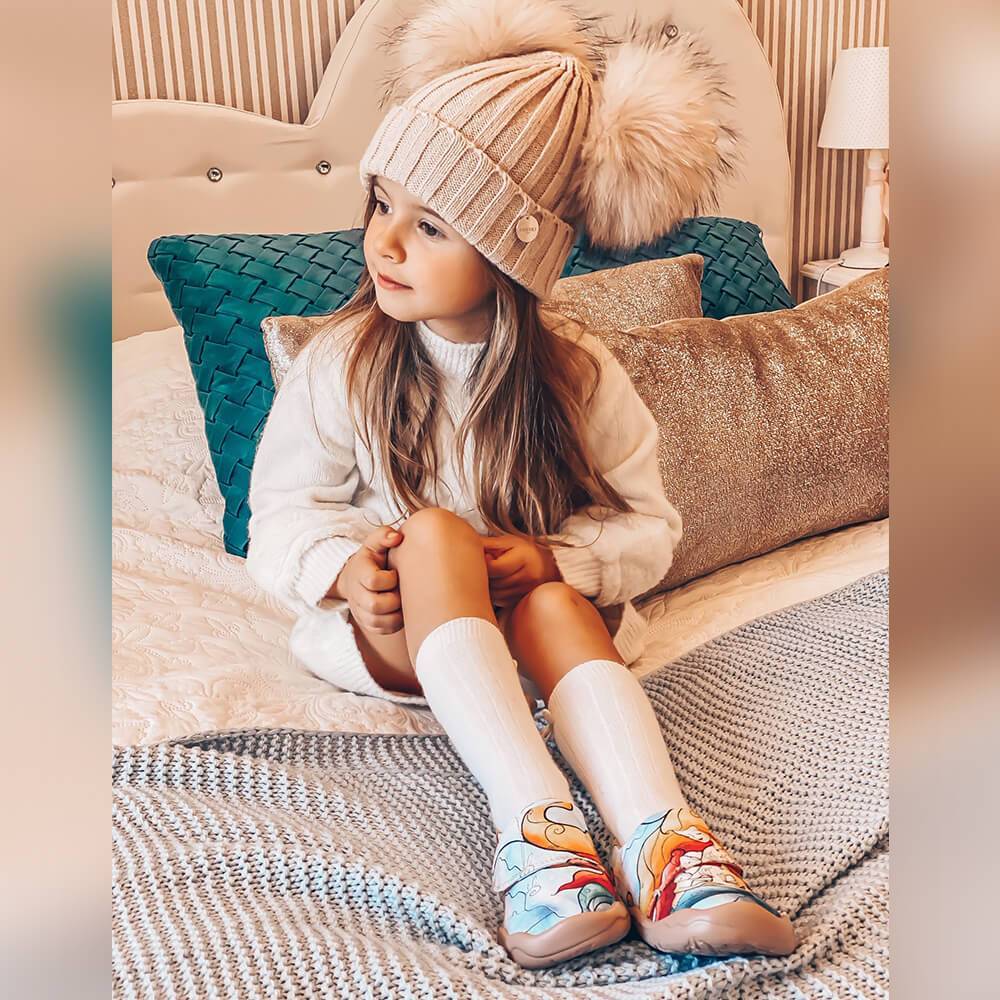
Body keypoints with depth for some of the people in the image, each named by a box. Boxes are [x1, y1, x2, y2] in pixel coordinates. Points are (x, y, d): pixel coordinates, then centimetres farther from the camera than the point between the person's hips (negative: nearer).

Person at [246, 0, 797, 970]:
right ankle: (537, 822, -45)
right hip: (396, 624, 0)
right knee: (435, 529, -32)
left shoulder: (579, 375, -8)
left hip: (542, 612, 1)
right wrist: (342, 568, -23)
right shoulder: (339, 364, -7)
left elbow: (648, 523, -4)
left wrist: (559, 558, -24)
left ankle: (665, 849, -49)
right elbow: (283, 507, -1)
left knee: (554, 601, -34)